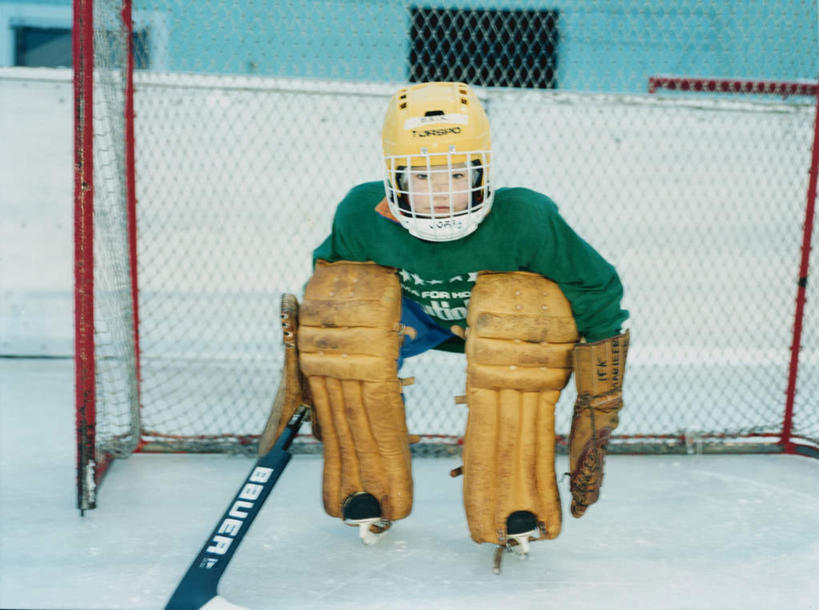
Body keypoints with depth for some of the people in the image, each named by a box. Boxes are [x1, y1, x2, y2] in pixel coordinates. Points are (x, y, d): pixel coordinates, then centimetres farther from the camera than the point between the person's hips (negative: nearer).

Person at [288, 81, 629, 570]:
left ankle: (516, 505, -21)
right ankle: (367, 491, -11)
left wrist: (596, 416, -21)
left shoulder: (526, 219, -34)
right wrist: (301, 380, -4)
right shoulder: (362, 214, -26)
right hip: (409, 315, 2)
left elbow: (599, 298, -23)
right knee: (341, 295, -28)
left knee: (526, 301, -38)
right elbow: (323, 293, -6)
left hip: (503, 324, -2)